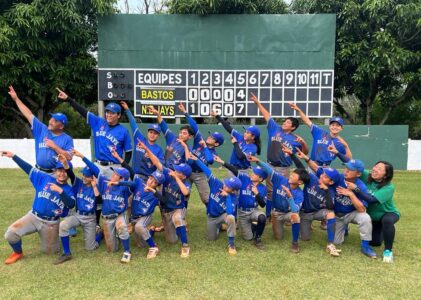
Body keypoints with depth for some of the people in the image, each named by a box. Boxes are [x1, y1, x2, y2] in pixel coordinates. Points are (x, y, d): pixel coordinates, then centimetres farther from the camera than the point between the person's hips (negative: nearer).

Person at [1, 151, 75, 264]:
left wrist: (60, 191, -31)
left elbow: (71, 205, -22)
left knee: (49, 251, 9)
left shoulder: (68, 190, -6)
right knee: (10, 233, -20)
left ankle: (50, 239, 45)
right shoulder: (44, 178, -2)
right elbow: (29, 168, -3)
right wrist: (13, 156, -9)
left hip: (51, 224, -1)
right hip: (33, 217, 1)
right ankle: (17, 253, 12)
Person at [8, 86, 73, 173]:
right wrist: (16, 98, 9)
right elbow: (28, 114, 7)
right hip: (38, 173, 5)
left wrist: (54, 147, -18)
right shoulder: (41, 130, 4)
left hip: (56, 174, -5)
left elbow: (69, 157, -17)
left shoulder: (67, 139, -8)